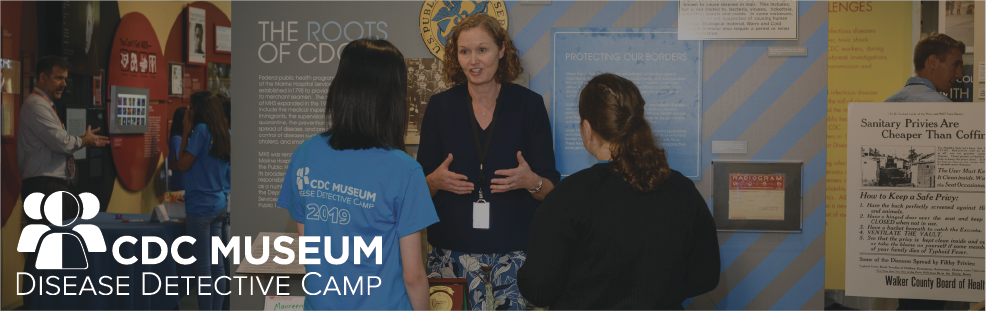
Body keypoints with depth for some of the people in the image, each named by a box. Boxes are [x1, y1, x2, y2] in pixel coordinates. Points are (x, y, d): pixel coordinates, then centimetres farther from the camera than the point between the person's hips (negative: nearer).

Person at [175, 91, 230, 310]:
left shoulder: (201, 129, -12)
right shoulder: (225, 133, 10)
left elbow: (183, 165, -9)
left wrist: (186, 132, -5)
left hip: (200, 207, -8)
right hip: (219, 205, 8)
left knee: (202, 267, -4)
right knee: (216, 265, 10)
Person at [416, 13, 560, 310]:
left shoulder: (529, 104, 2)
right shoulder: (440, 105, 6)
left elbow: (551, 188, 4)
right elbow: (420, 184, 9)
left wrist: (531, 181, -17)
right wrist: (436, 181, -12)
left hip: (514, 254, -1)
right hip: (451, 254, 1)